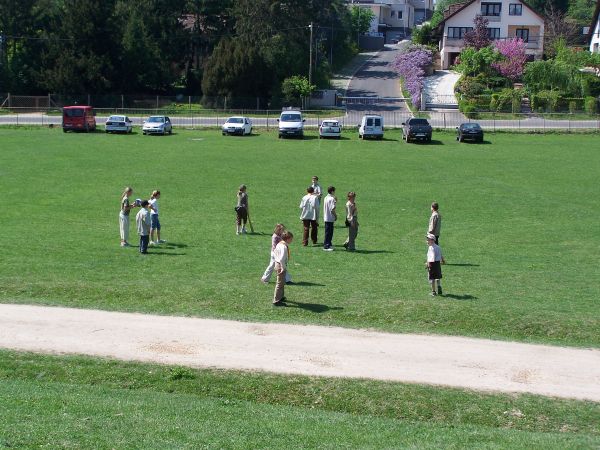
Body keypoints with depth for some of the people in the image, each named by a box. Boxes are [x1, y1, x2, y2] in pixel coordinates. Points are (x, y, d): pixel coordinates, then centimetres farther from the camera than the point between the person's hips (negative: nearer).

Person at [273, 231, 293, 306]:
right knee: (280, 283, -1)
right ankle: (276, 301, 5)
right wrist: (283, 268, -23)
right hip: (281, 266, -10)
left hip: (277, 264, 10)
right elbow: (282, 259, -33)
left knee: (282, 282, 26)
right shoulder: (284, 247, -25)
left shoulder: (279, 244, 6)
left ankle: (281, 297, 42)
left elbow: (275, 253, 17)